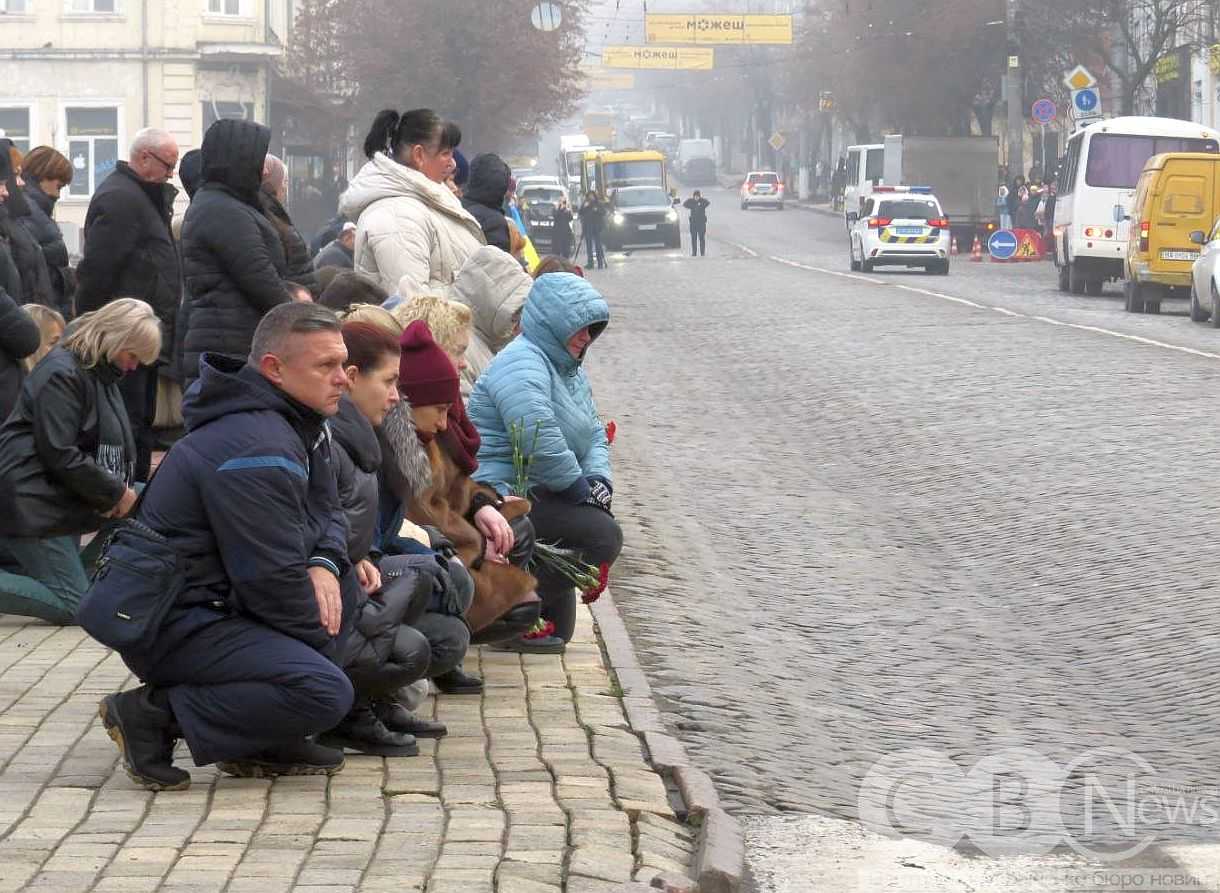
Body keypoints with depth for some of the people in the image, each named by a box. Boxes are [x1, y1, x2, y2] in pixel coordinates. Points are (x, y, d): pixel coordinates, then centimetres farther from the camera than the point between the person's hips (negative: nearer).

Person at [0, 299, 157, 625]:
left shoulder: (101, 375, 17)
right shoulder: (62, 373, -15)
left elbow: (108, 449, 20)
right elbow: (59, 454, -21)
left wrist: (118, 492, 0)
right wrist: (116, 493, -14)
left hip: (62, 503, 10)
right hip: (33, 505, -10)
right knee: (72, 605, -15)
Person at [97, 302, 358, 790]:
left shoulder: (300, 427, 12)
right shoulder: (256, 452, -21)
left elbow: (327, 511, 19)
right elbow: (272, 578, -20)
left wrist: (324, 563, -4)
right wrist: (324, 648, -5)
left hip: (215, 601, 11)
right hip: (173, 626, -11)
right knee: (326, 693, -23)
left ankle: (261, 743, 6)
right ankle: (153, 715, -13)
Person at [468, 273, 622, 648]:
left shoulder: (569, 367, 19)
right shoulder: (523, 364, -16)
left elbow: (594, 433, 19)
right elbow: (542, 444, -28)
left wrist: (599, 478, -2)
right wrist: (584, 490, -17)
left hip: (538, 495, 11)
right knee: (603, 535, -23)